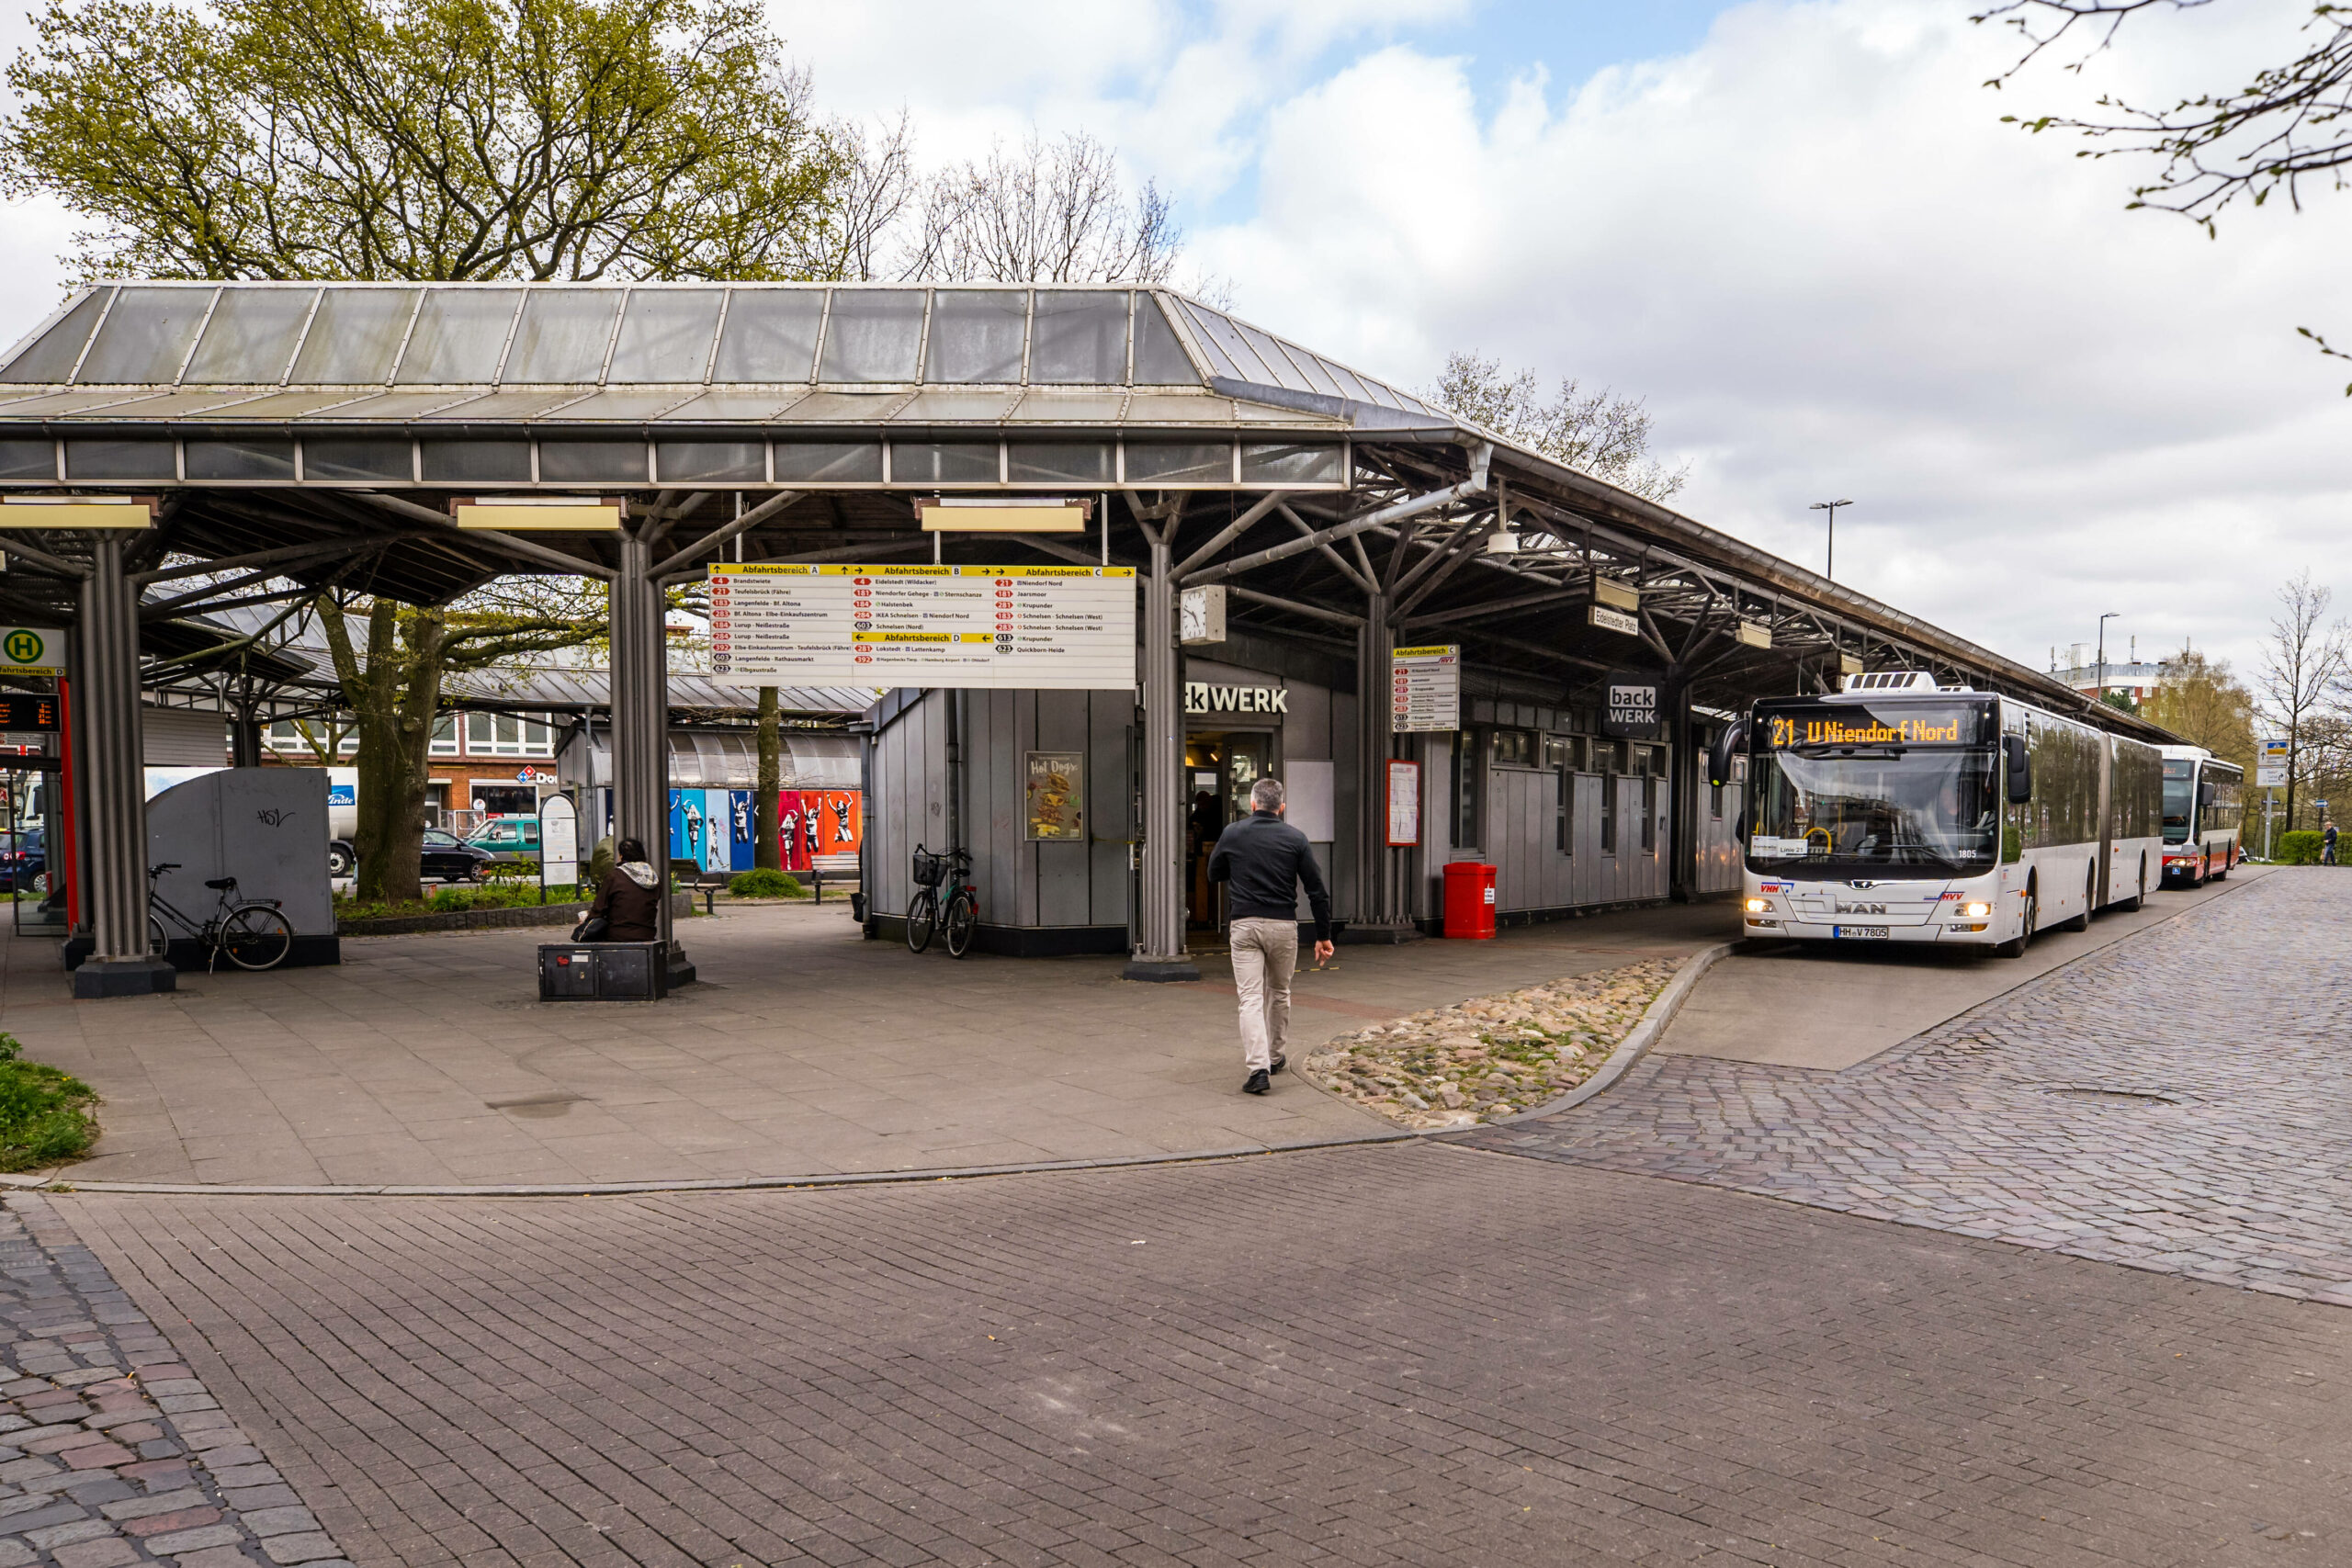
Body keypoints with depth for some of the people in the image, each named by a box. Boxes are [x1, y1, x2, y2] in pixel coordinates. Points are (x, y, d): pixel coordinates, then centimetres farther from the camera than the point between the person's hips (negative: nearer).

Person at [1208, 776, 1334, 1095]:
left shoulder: (1232, 834, 1)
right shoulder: (1295, 838, 0)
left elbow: (1214, 875, 16)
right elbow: (1317, 890, -1)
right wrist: (1323, 935, 5)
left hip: (1245, 925, -1)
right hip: (1283, 926, 1)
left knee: (1251, 998, -3)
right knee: (1278, 993, 20)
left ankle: (1258, 1067, -17)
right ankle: (1274, 1057, 32)